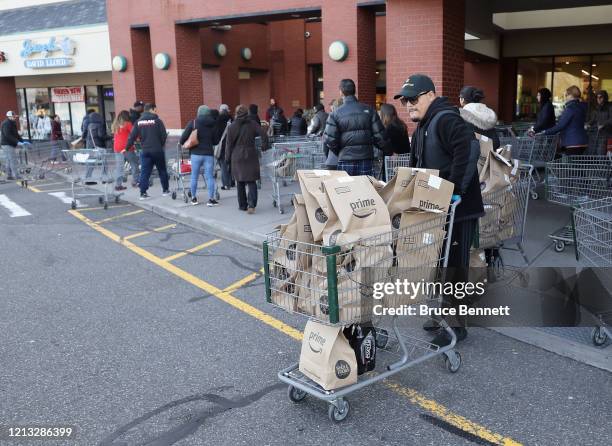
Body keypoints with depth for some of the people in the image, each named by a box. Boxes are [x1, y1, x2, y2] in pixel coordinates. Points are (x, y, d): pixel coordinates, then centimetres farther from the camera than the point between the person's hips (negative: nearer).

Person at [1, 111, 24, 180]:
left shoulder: (12, 123, 16)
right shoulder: (6, 123, -15)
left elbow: (16, 134, 18)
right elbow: (8, 135, -25)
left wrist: (22, 140, 6)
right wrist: (17, 142, -29)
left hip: (10, 144, 10)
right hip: (7, 144, -10)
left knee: (9, 161, 12)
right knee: (13, 160, -12)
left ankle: (9, 175, 16)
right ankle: (16, 176, -14)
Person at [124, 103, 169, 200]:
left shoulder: (139, 122, 6)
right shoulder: (157, 120, -6)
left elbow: (132, 136, 4)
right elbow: (163, 135, -7)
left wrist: (126, 148, 12)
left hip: (145, 151, 3)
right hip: (157, 150, -3)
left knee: (144, 172, 4)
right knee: (162, 170, 12)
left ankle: (143, 193, -1)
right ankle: (165, 190, 19)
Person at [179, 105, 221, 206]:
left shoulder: (193, 123, -4)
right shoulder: (213, 125, 2)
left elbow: (183, 137, -8)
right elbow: (216, 141, 9)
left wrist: (183, 143, 12)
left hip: (196, 154, -1)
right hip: (209, 154, 1)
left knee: (194, 176, 11)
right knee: (210, 177, 3)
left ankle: (194, 198, 19)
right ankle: (211, 199, 0)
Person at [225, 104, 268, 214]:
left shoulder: (231, 127, -1)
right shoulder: (252, 125, 0)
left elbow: (229, 144, 0)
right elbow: (263, 134, -11)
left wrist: (227, 158, 8)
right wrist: (264, 146, 3)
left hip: (237, 157, 0)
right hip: (251, 156, 0)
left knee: (240, 182, 11)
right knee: (251, 181, 0)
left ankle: (243, 205, 16)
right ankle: (251, 205, -15)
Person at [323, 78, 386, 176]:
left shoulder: (336, 114, -4)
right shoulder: (369, 110, 0)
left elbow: (329, 140, -7)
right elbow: (379, 136, -2)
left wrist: (339, 153, 10)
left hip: (345, 161, -1)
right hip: (366, 159, 1)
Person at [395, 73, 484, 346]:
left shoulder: (446, 120, -17)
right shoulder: (422, 127, 16)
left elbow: (468, 151, -33)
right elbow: (418, 166, 23)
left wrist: (455, 190, -29)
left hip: (458, 209, -10)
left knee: (455, 265, -1)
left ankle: (457, 324, 11)